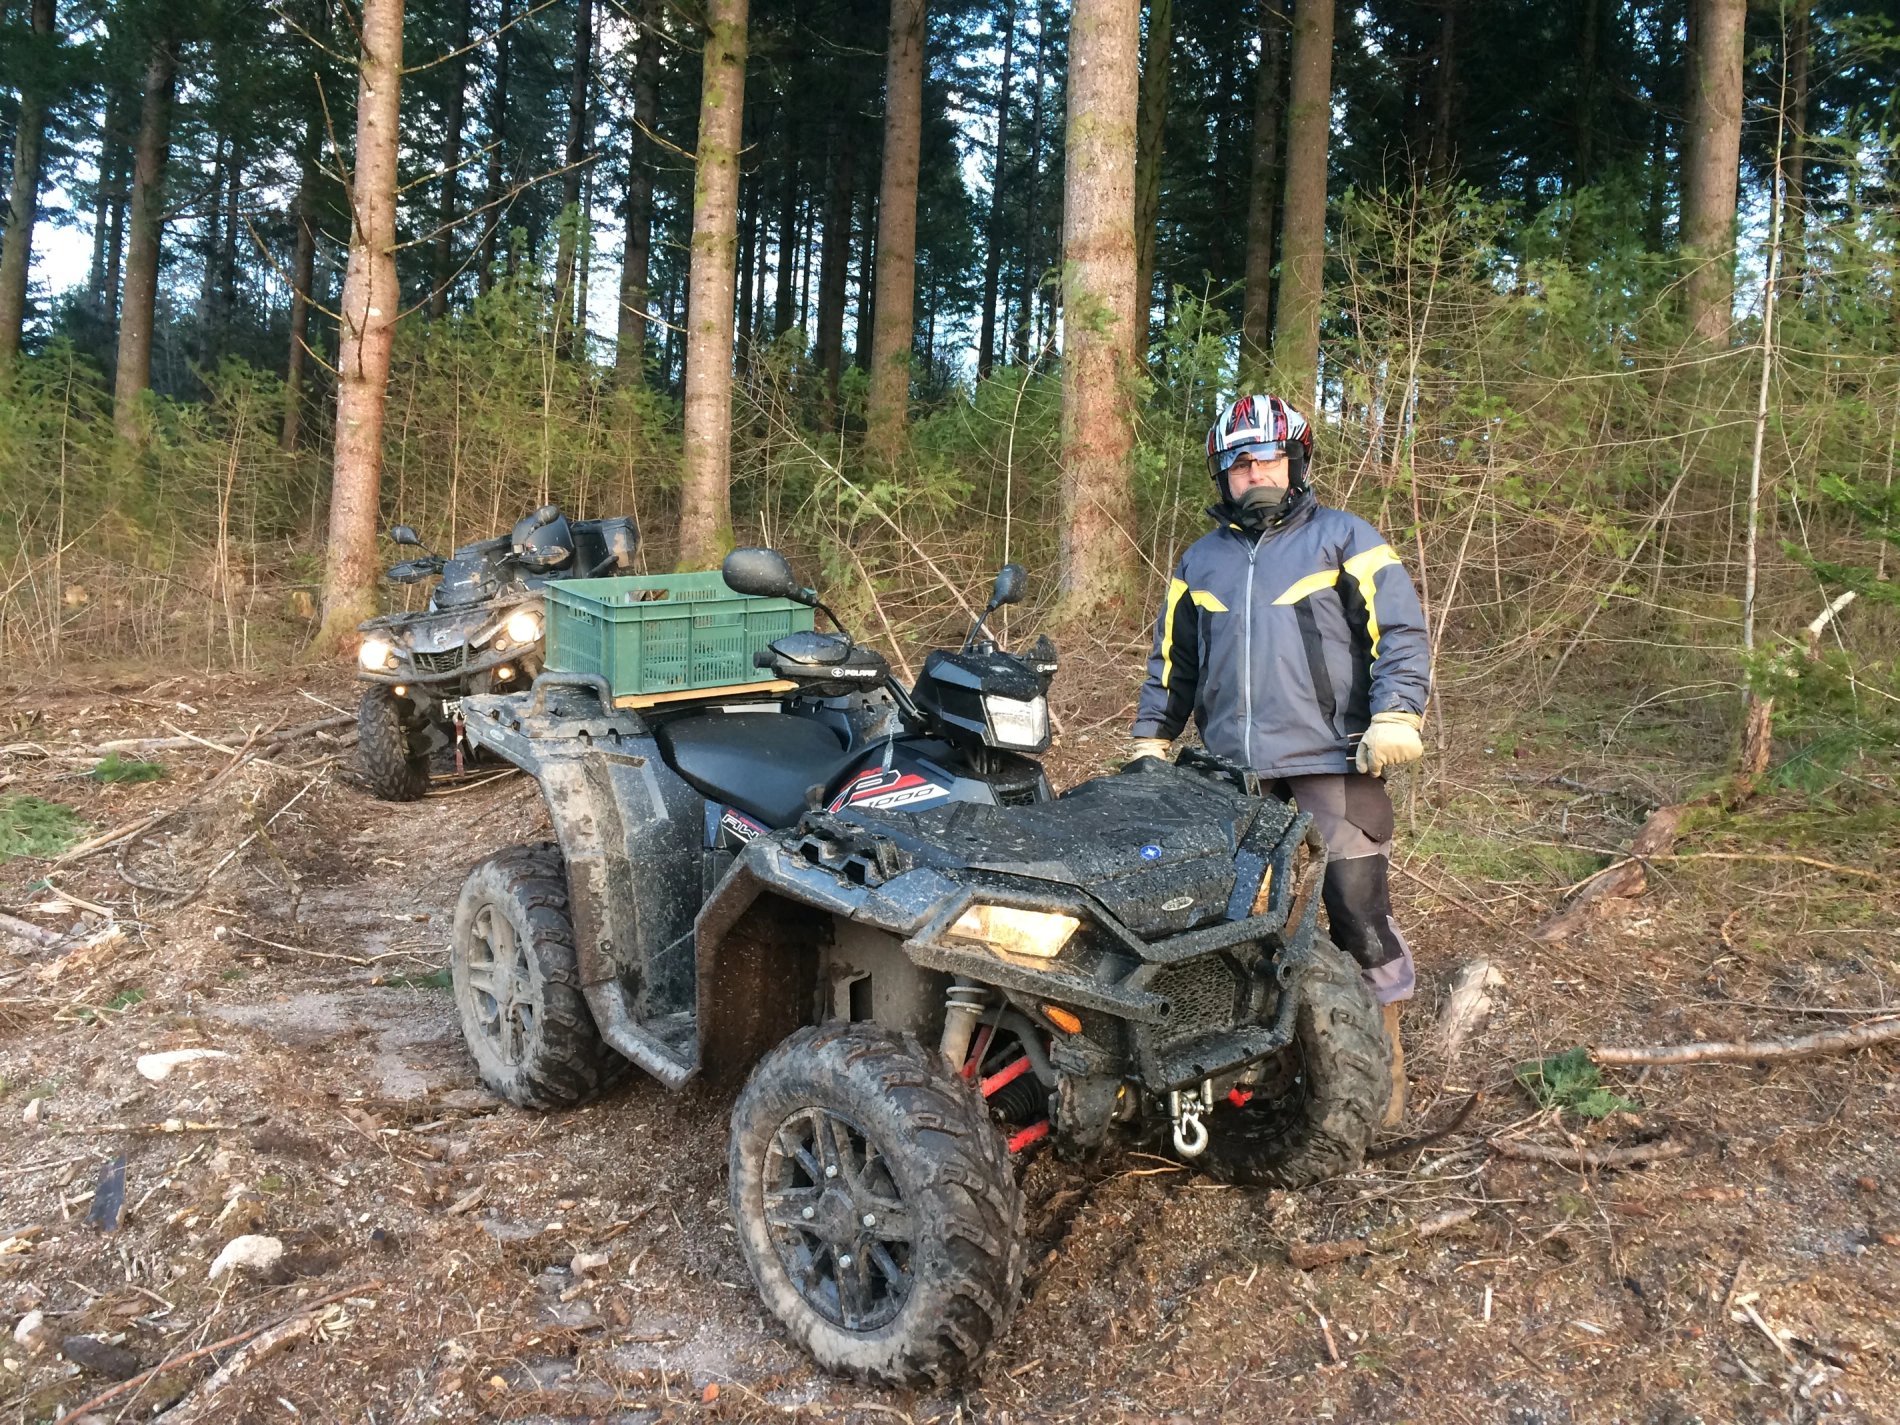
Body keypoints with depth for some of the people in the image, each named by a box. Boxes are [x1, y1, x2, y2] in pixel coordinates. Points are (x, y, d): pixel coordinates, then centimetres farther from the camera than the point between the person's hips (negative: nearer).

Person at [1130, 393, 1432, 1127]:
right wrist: (1150, 738, 17)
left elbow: (1401, 630, 0)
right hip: (1233, 771, 4)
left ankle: (1384, 1053, 8)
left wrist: (1395, 715, -12)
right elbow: (1171, 660, 24)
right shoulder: (1201, 559, 19)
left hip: (1332, 763, -4)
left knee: (1358, 907, -5)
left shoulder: (1344, 538, 6)